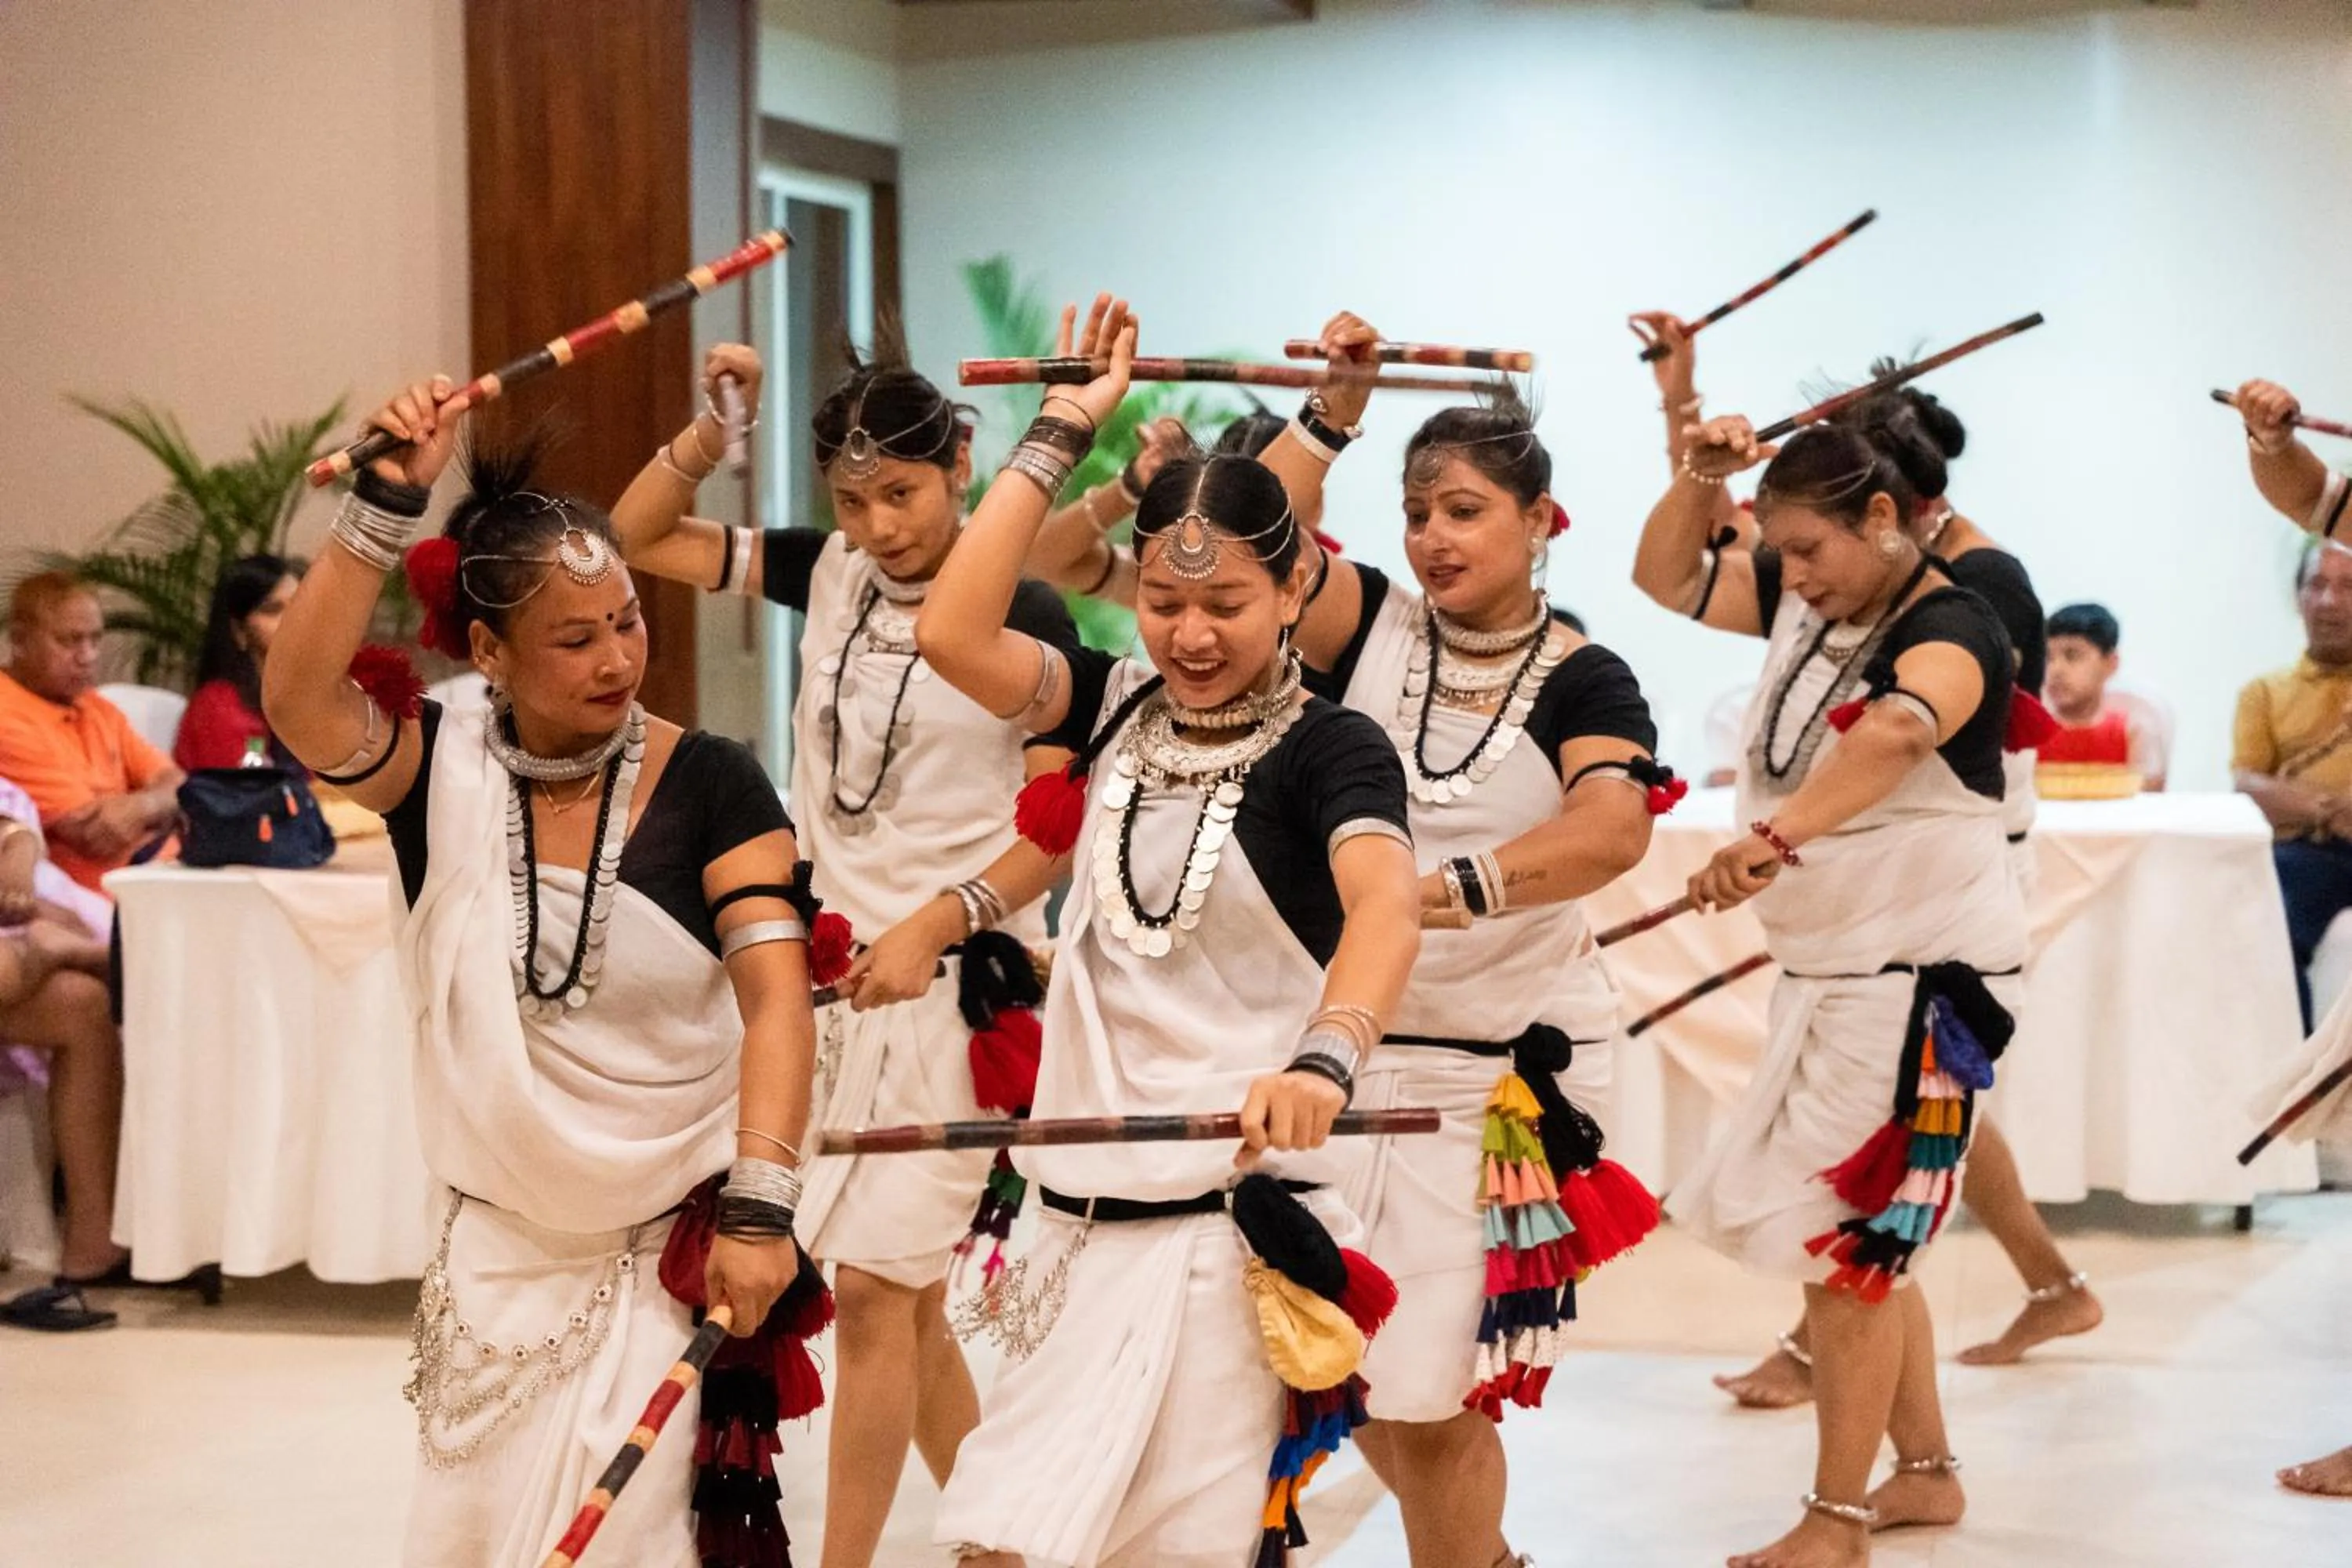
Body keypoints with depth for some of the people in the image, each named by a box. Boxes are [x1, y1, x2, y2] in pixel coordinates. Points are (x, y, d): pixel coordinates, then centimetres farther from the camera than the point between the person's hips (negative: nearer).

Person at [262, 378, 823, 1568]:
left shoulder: (707, 782, -9)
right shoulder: (442, 774, -4)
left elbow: (777, 995, -16)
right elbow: (297, 697, -23)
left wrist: (759, 1210, -25)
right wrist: (386, 504, -29)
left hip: (676, 1251, -2)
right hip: (496, 1256, 2)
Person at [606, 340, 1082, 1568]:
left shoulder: (1024, 616, -9)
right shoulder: (827, 573, 6)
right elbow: (638, 538, 11)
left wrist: (934, 925, -18)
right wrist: (713, 433, -2)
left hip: (956, 979, -6)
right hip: (836, 962, 6)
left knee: (873, 1286, -10)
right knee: (908, 1299, 14)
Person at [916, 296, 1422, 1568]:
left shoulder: (1329, 748, -9)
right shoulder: (1119, 709, 5)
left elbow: (1387, 905, -28)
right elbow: (950, 631, -10)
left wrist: (1322, 1058, -48)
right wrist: (1066, 429, -7)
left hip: (1236, 1220, -5)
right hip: (1089, 1211, 5)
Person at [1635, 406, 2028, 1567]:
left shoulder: (1952, 629, -20)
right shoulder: (1805, 601, 5)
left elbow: (1899, 729, -42)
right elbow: (1666, 581, 11)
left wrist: (1778, 834, -57)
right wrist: (1698, 479, -8)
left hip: (1922, 981, -9)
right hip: (1826, 972, 9)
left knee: (1843, 1247, -6)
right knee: (1860, 1241, 17)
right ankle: (1926, 1473, 31)